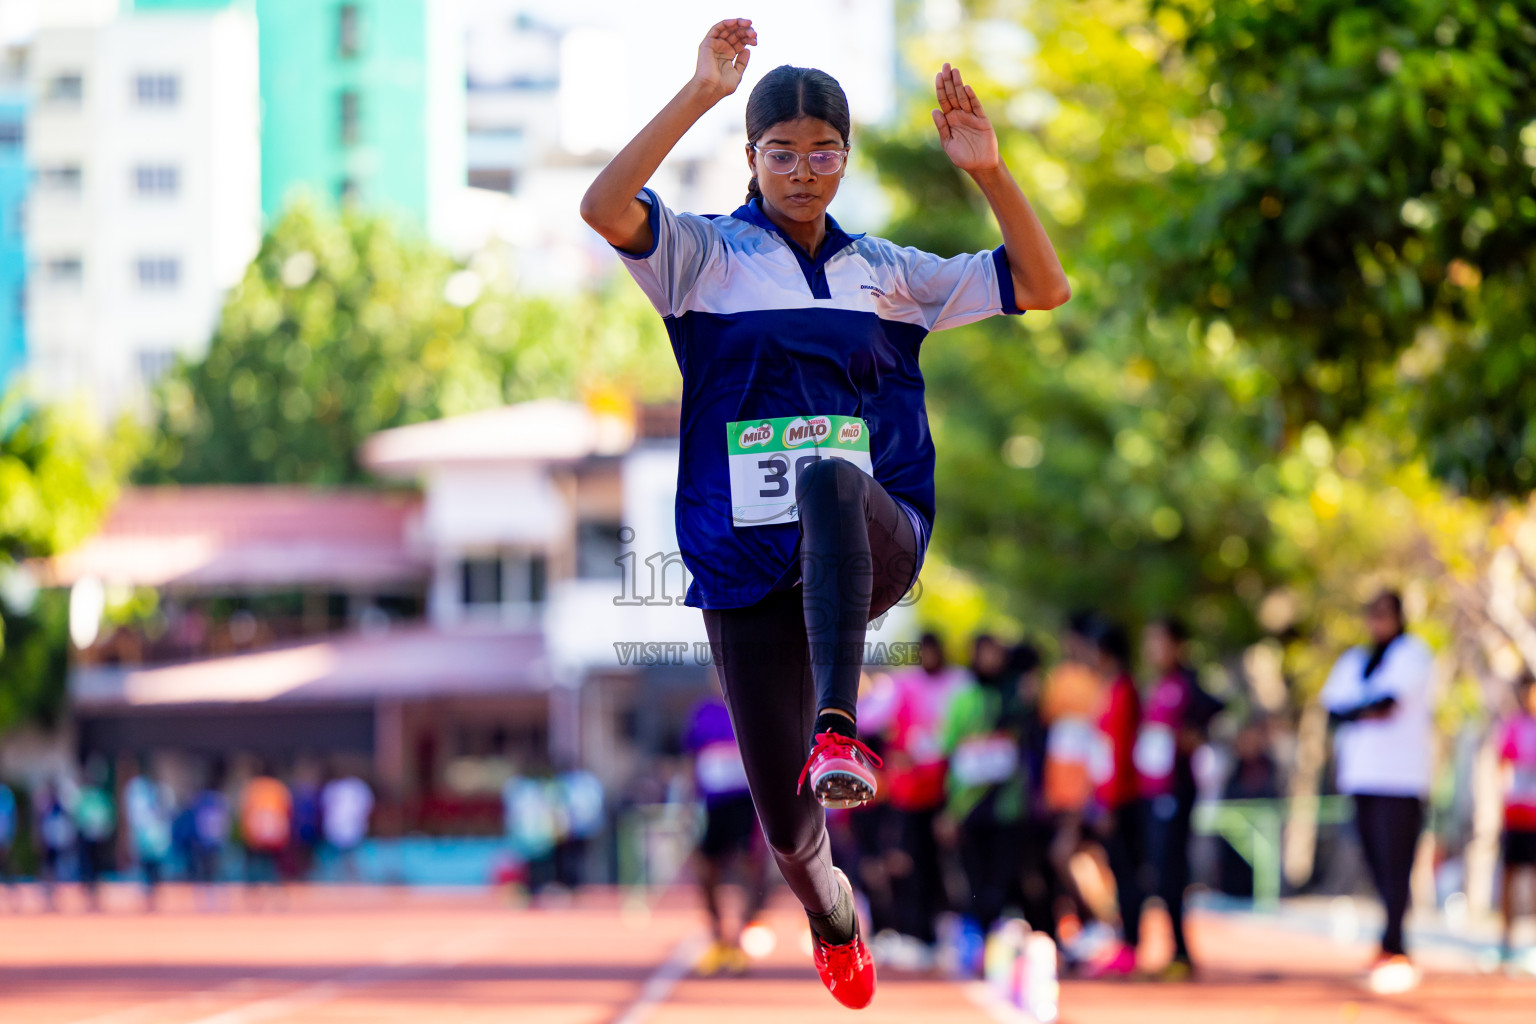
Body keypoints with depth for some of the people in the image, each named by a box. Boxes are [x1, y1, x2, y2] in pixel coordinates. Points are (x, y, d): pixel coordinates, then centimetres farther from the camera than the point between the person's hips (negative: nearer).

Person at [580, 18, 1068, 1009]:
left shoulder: (885, 271, 15)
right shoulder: (706, 255, 6)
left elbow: (1042, 286, 12)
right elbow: (604, 208, -15)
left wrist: (989, 170, -2)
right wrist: (699, 95, -21)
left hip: (875, 541, 0)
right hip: (745, 562, 0)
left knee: (828, 475, -38)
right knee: (786, 826, -1)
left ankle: (837, 732, -47)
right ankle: (830, 910, 38)